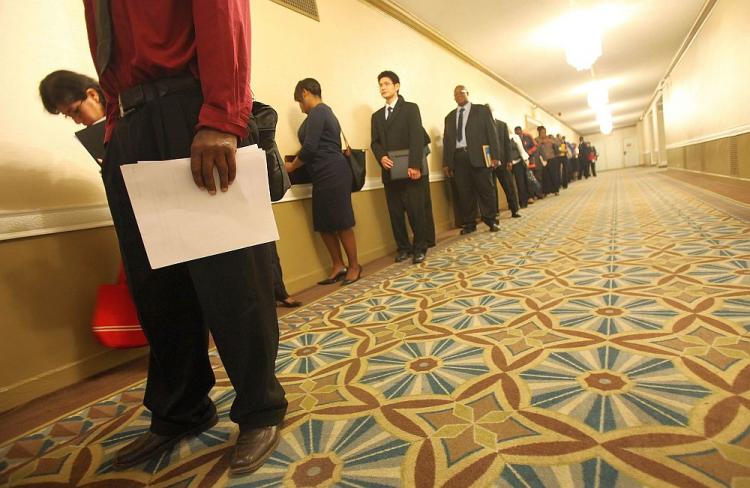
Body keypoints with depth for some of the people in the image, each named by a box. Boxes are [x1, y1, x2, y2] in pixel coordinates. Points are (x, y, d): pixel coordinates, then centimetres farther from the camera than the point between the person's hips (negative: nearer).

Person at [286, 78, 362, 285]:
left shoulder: (317, 112, -9)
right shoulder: (324, 112, 22)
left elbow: (310, 147, -16)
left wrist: (292, 166, -1)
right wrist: (300, 162, 21)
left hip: (332, 175, -10)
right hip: (326, 176, 10)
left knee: (342, 223, -1)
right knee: (324, 224, 10)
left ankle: (354, 266, 11)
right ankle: (338, 266, 19)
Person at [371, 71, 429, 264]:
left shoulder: (410, 108, 4)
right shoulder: (376, 115, 19)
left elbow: (417, 138, -7)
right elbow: (375, 142, 11)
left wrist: (414, 165, -18)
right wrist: (381, 157, -11)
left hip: (409, 169, -4)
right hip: (390, 171, 4)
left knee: (416, 210, -2)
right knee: (395, 212, 5)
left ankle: (419, 247, 9)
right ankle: (403, 247, 15)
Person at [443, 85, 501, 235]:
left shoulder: (482, 110, 11)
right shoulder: (450, 117, 20)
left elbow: (491, 133, 3)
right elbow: (446, 140, 16)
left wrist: (494, 155, -8)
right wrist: (446, 162, 7)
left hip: (478, 155, -2)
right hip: (458, 157, 3)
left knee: (486, 190, -1)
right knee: (464, 193, 2)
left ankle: (490, 221, 10)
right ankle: (469, 224, 9)